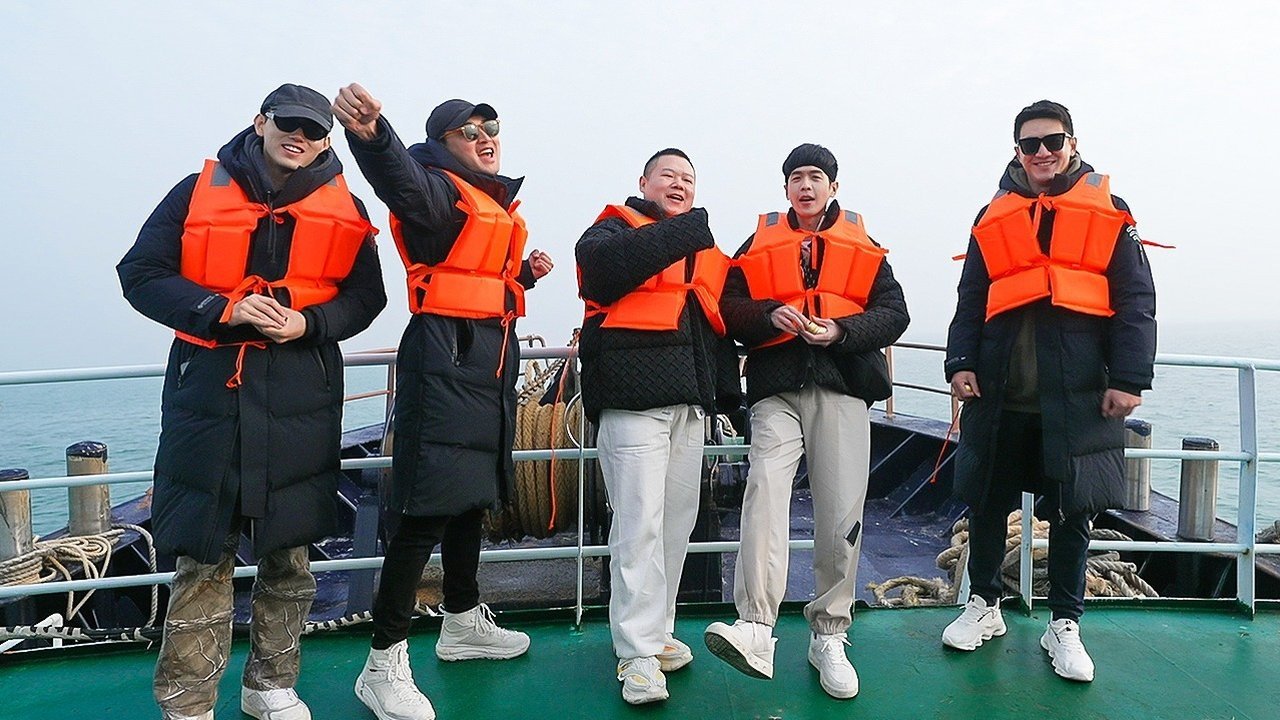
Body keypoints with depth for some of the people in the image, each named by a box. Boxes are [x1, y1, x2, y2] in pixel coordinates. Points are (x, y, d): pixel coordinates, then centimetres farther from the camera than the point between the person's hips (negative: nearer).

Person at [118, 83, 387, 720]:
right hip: (209, 387, -1)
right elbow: (141, 274, 2)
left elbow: (365, 295, 8)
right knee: (202, 554, 1)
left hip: (302, 397, 2)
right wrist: (225, 311, -13)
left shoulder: (344, 208, 9)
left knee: (288, 549, 10)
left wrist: (308, 322, -10)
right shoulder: (200, 191, 4)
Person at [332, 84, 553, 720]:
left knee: (470, 494, 17)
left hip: (490, 355, 9)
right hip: (446, 355, -9)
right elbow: (399, 177, -31)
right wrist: (369, 134, -51)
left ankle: (462, 622, 33)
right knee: (429, 506, -11)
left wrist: (525, 274, 11)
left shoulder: (496, 203, 21)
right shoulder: (440, 191, -7)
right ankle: (384, 663, -2)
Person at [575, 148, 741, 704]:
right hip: (634, 397, -6)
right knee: (640, 525, -9)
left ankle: (657, 631, 22)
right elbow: (600, 262, -19)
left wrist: (728, 389, 19)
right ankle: (638, 655, -1)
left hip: (691, 401, 7)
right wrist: (678, 231, -17)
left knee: (677, 522, 9)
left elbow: (719, 323, 27)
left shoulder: (703, 246, 25)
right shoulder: (616, 227, 6)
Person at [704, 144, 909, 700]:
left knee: (841, 514, -1)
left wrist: (841, 331, -9)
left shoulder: (862, 245, 18)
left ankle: (829, 637, 14)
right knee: (765, 489, -23)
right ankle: (755, 629, -26)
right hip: (777, 388, -1)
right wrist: (770, 315, -12)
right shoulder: (760, 243, 17)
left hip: (843, 387, 1)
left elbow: (894, 313, 8)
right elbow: (729, 308, 8)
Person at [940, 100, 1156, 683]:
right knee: (986, 501, 9)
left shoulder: (1109, 215, 6)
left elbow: (1135, 304, 1)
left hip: (1076, 395, -1)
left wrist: (1128, 379, -6)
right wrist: (961, 363, 0)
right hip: (999, 393, 2)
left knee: (1071, 510, 7)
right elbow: (970, 300, 10)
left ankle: (1064, 626, 24)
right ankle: (984, 606, 28)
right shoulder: (994, 219, 12)